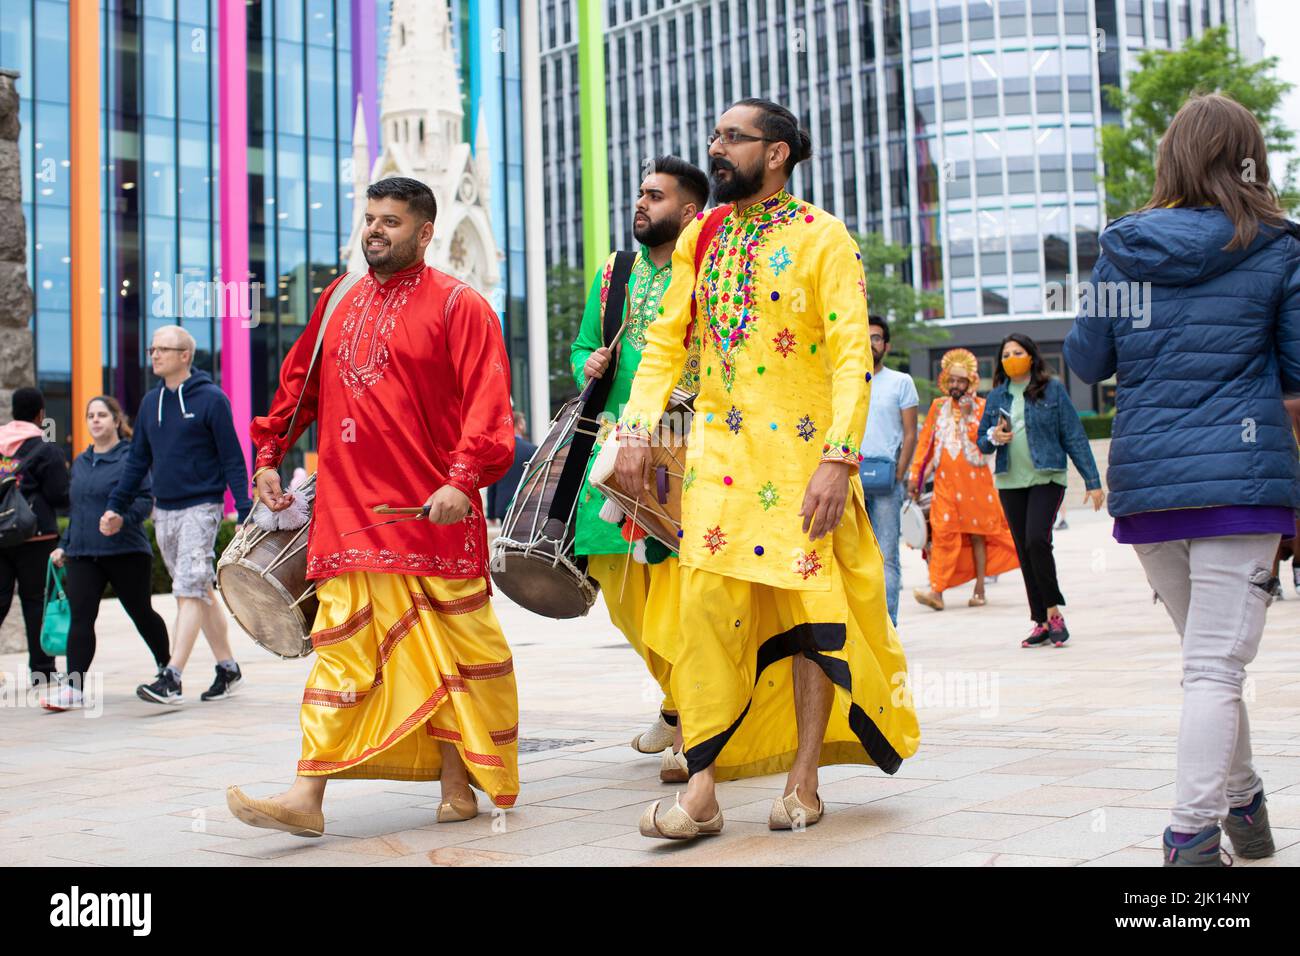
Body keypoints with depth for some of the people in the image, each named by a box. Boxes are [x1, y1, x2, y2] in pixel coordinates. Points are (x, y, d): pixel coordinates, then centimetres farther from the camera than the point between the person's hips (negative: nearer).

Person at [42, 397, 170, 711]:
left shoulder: (131, 457, -6)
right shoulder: (80, 462, 16)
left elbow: (146, 500, -11)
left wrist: (121, 517, -27)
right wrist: (64, 545, 18)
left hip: (126, 552, -5)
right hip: (82, 554, 5)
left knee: (141, 613, 10)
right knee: (80, 618, -8)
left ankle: (167, 668, 31)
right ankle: (74, 687, -11)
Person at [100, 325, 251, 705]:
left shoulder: (211, 399, -7)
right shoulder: (150, 402, 11)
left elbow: (232, 460, -7)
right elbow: (138, 459, 17)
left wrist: (245, 511, -13)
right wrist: (116, 506, 12)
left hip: (200, 508, -7)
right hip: (163, 511, 7)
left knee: (189, 592, -12)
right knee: (201, 591, 11)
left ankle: (172, 679, -16)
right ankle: (228, 668, 19)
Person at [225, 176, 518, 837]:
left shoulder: (457, 305, -2)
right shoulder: (339, 301, 15)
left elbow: (487, 400, -11)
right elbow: (299, 381, 23)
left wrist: (464, 477, -23)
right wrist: (268, 455, 17)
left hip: (434, 512, -4)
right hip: (349, 510, 5)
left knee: (452, 648, 4)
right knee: (342, 646, 3)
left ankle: (460, 783, 16)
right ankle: (307, 799, 1)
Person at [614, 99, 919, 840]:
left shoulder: (823, 238, -4)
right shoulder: (701, 238, 11)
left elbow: (852, 355, -11)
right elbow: (666, 341, 12)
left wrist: (839, 458, -20)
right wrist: (638, 426, -2)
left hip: (799, 450, -3)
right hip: (717, 450, 4)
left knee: (809, 605, 2)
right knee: (706, 601, -6)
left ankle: (804, 783, 14)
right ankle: (702, 790, -4)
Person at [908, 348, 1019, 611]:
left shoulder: (981, 407, 5)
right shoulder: (938, 407, 12)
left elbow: (981, 439, -9)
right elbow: (925, 442, 10)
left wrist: (967, 415, -14)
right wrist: (915, 475, 6)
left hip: (974, 479, -1)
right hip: (946, 481, 1)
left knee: (976, 532, 4)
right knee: (943, 532, -9)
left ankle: (979, 589, 12)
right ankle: (937, 591, -16)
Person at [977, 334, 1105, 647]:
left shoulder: (1052, 390, 0)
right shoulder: (996, 397, 10)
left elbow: (1074, 436, -1)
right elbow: (982, 442, 15)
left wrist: (1092, 481, -5)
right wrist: (993, 438, -9)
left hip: (1047, 478, -4)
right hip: (1010, 483, 4)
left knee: (1037, 540, -21)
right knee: (1024, 551, 4)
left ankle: (1053, 611, -5)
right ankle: (1042, 622, 11)